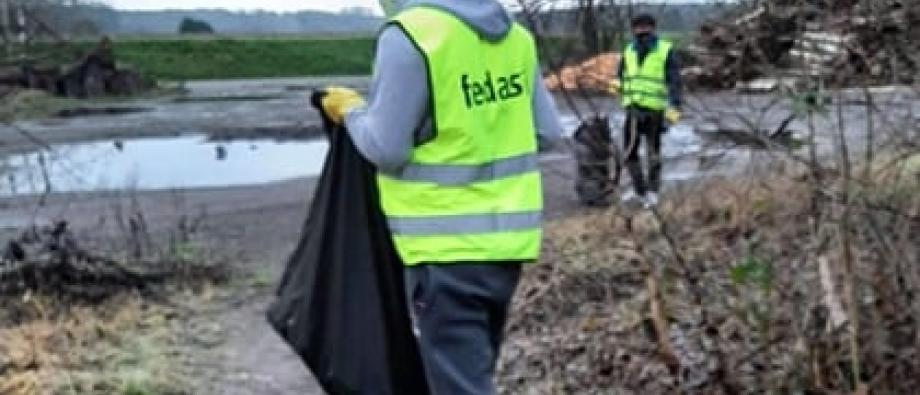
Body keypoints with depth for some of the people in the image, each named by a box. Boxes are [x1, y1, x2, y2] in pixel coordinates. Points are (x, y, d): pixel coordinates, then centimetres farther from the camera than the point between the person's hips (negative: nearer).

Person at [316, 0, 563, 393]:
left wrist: (350, 110, 4)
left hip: (450, 245, -7)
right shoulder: (514, 34, 4)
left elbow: (386, 148, -14)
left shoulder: (408, 34, -17)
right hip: (509, 235, 7)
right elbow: (549, 131, 10)